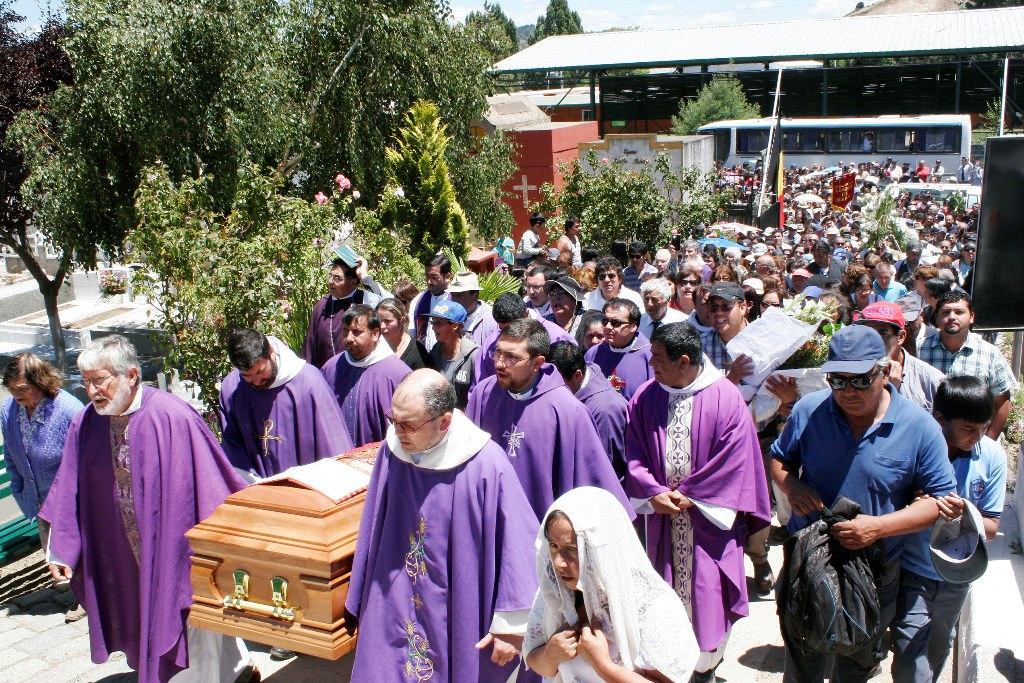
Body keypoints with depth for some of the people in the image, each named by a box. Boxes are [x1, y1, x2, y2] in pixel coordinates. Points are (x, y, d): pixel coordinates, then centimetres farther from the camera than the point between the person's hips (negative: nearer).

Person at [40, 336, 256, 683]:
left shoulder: (172, 417, -21)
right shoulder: (85, 424, -4)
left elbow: (208, 480, -18)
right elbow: (69, 492, 3)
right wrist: (61, 550, 1)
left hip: (174, 548, -6)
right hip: (125, 557, 6)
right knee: (147, 628, 21)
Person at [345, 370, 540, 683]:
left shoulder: (486, 466, -22)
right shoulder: (392, 452, -7)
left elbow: (518, 544, -15)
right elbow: (373, 532, 6)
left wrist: (511, 627, -11)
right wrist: (363, 604, 13)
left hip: (461, 624, -4)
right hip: (393, 618, 4)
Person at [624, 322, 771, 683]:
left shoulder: (726, 399, -11)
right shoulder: (645, 398, -2)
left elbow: (735, 460, -11)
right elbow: (635, 457, 1)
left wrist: (689, 496, -11)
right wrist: (655, 493, -15)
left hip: (709, 517, -3)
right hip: (661, 516, 3)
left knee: (706, 594, 5)